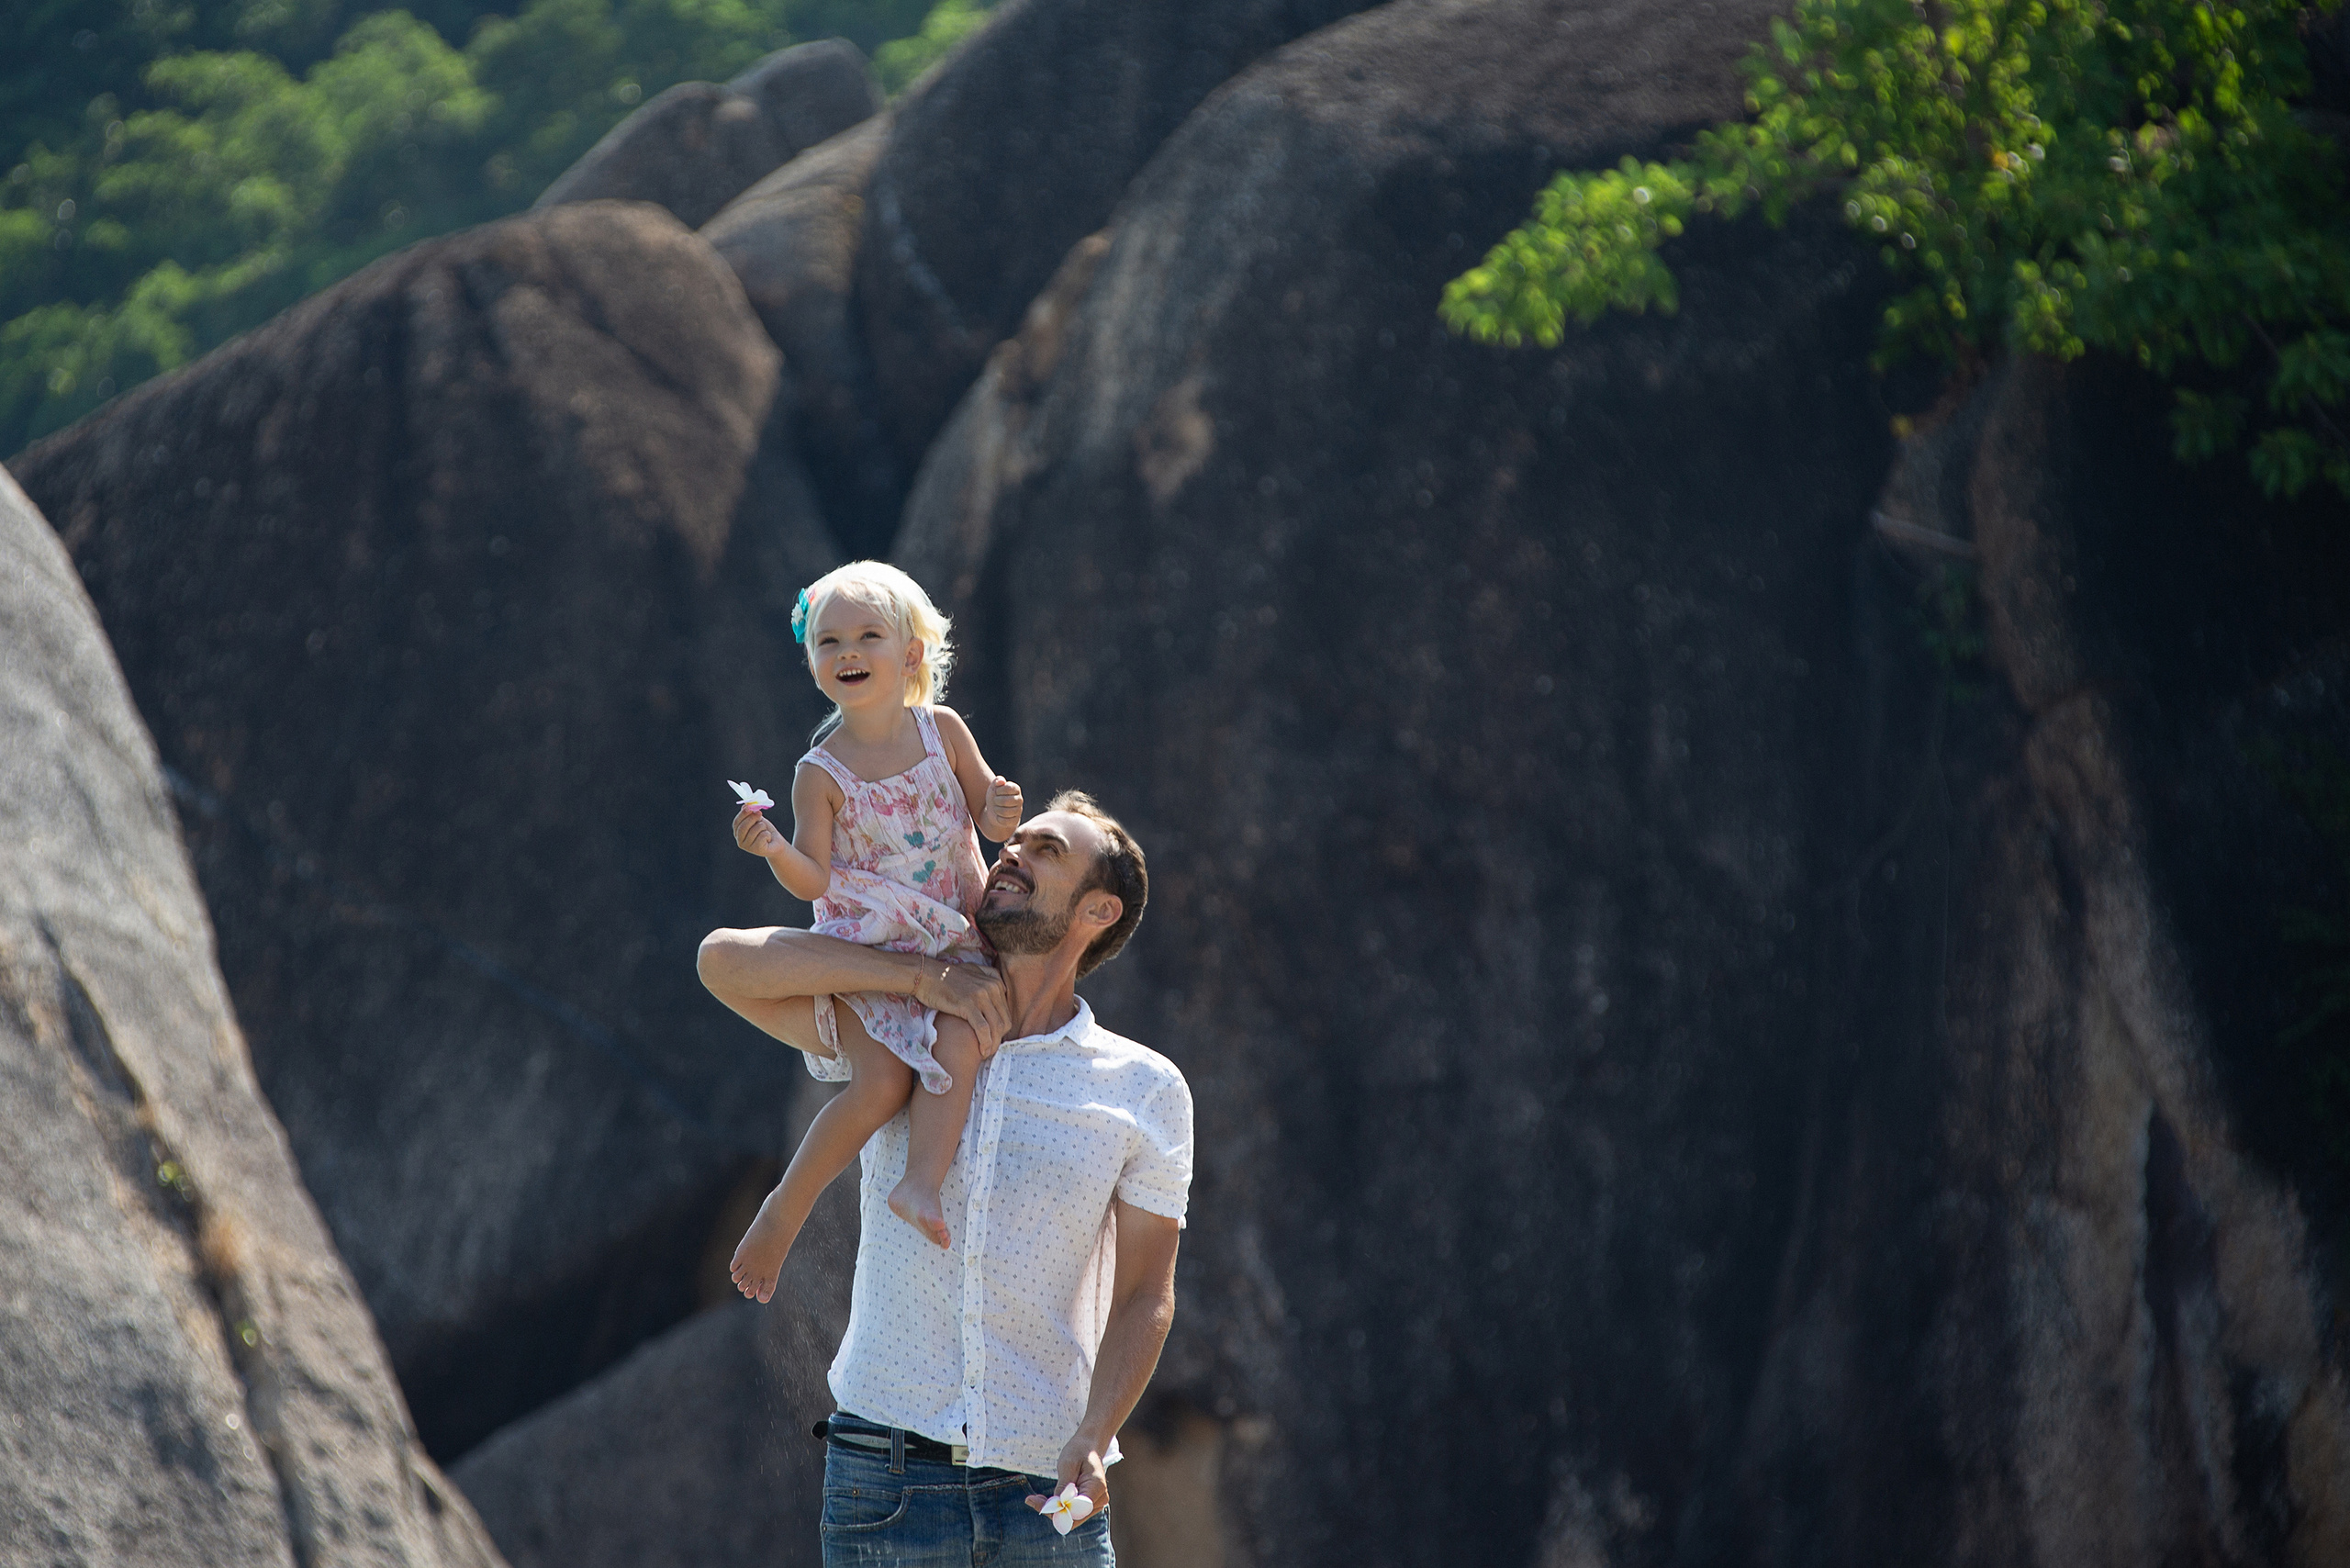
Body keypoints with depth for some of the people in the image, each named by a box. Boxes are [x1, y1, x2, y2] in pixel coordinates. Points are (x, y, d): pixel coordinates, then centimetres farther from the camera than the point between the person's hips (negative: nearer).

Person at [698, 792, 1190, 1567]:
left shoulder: (1147, 1090, 6)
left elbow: (1143, 1296, 4)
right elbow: (727, 961, -1)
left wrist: (1093, 1442, -13)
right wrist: (923, 975, -7)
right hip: (885, 1476, 0)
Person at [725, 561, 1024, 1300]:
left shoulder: (942, 731, 2)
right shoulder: (821, 774, -4)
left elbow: (988, 807, 12)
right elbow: (815, 880, -6)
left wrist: (1000, 814, -12)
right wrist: (774, 850, -27)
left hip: (949, 940, 3)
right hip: (864, 946, -3)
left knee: (958, 1044, -29)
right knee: (881, 1081, -21)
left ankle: (922, 1182, -32)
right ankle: (783, 1213, -9)